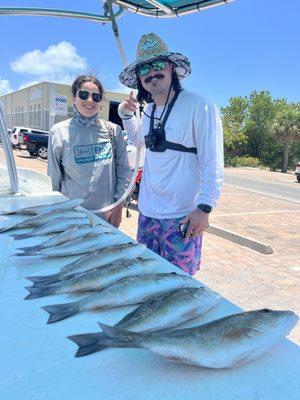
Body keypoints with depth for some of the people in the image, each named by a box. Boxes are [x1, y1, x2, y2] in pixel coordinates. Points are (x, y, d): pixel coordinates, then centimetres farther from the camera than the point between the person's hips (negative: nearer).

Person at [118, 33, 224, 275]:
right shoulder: (148, 110, 9)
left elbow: (212, 163, -15)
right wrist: (126, 113, 12)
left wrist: (204, 208, -19)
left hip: (182, 217, -7)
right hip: (147, 212, 7)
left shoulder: (199, 106, -13)